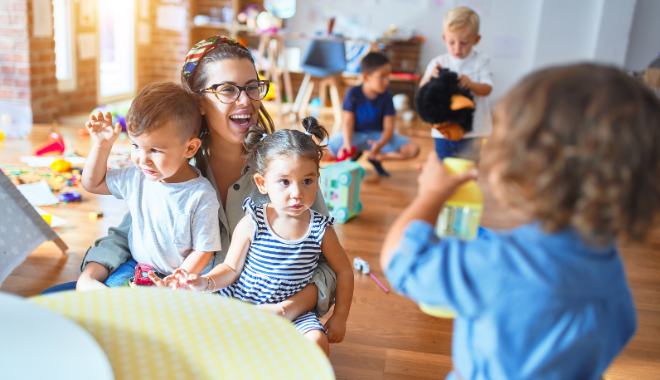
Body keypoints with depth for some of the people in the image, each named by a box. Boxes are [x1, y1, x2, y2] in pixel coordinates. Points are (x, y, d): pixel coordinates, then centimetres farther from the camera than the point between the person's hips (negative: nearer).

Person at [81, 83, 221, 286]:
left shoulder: (200, 196, -21)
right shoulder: (136, 178, -4)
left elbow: (203, 251, -14)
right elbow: (92, 183, 13)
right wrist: (102, 145, -1)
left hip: (186, 276, -5)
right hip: (138, 267, 5)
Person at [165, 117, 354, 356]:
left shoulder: (320, 230, -9)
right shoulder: (250, 224, -12)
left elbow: (344, 271, 4)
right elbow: (231, 269, -2)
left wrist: (339, 317, 3)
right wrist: (205, 282, -21)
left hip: (292, 312, 0)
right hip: (241, 303, 1)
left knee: (317, 341, -26)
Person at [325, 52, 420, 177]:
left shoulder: (386, 97, -10)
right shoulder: (353, 94, -14)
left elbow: (388, 126, -12)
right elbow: (348, 121, -15)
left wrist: (381, 144, -33)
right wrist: (347, 143, -33)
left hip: (378, 135, 2)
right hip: (355, 135, -1)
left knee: (413, 149, -20)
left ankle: (376, 157, 0)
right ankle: (355, 154, 4)